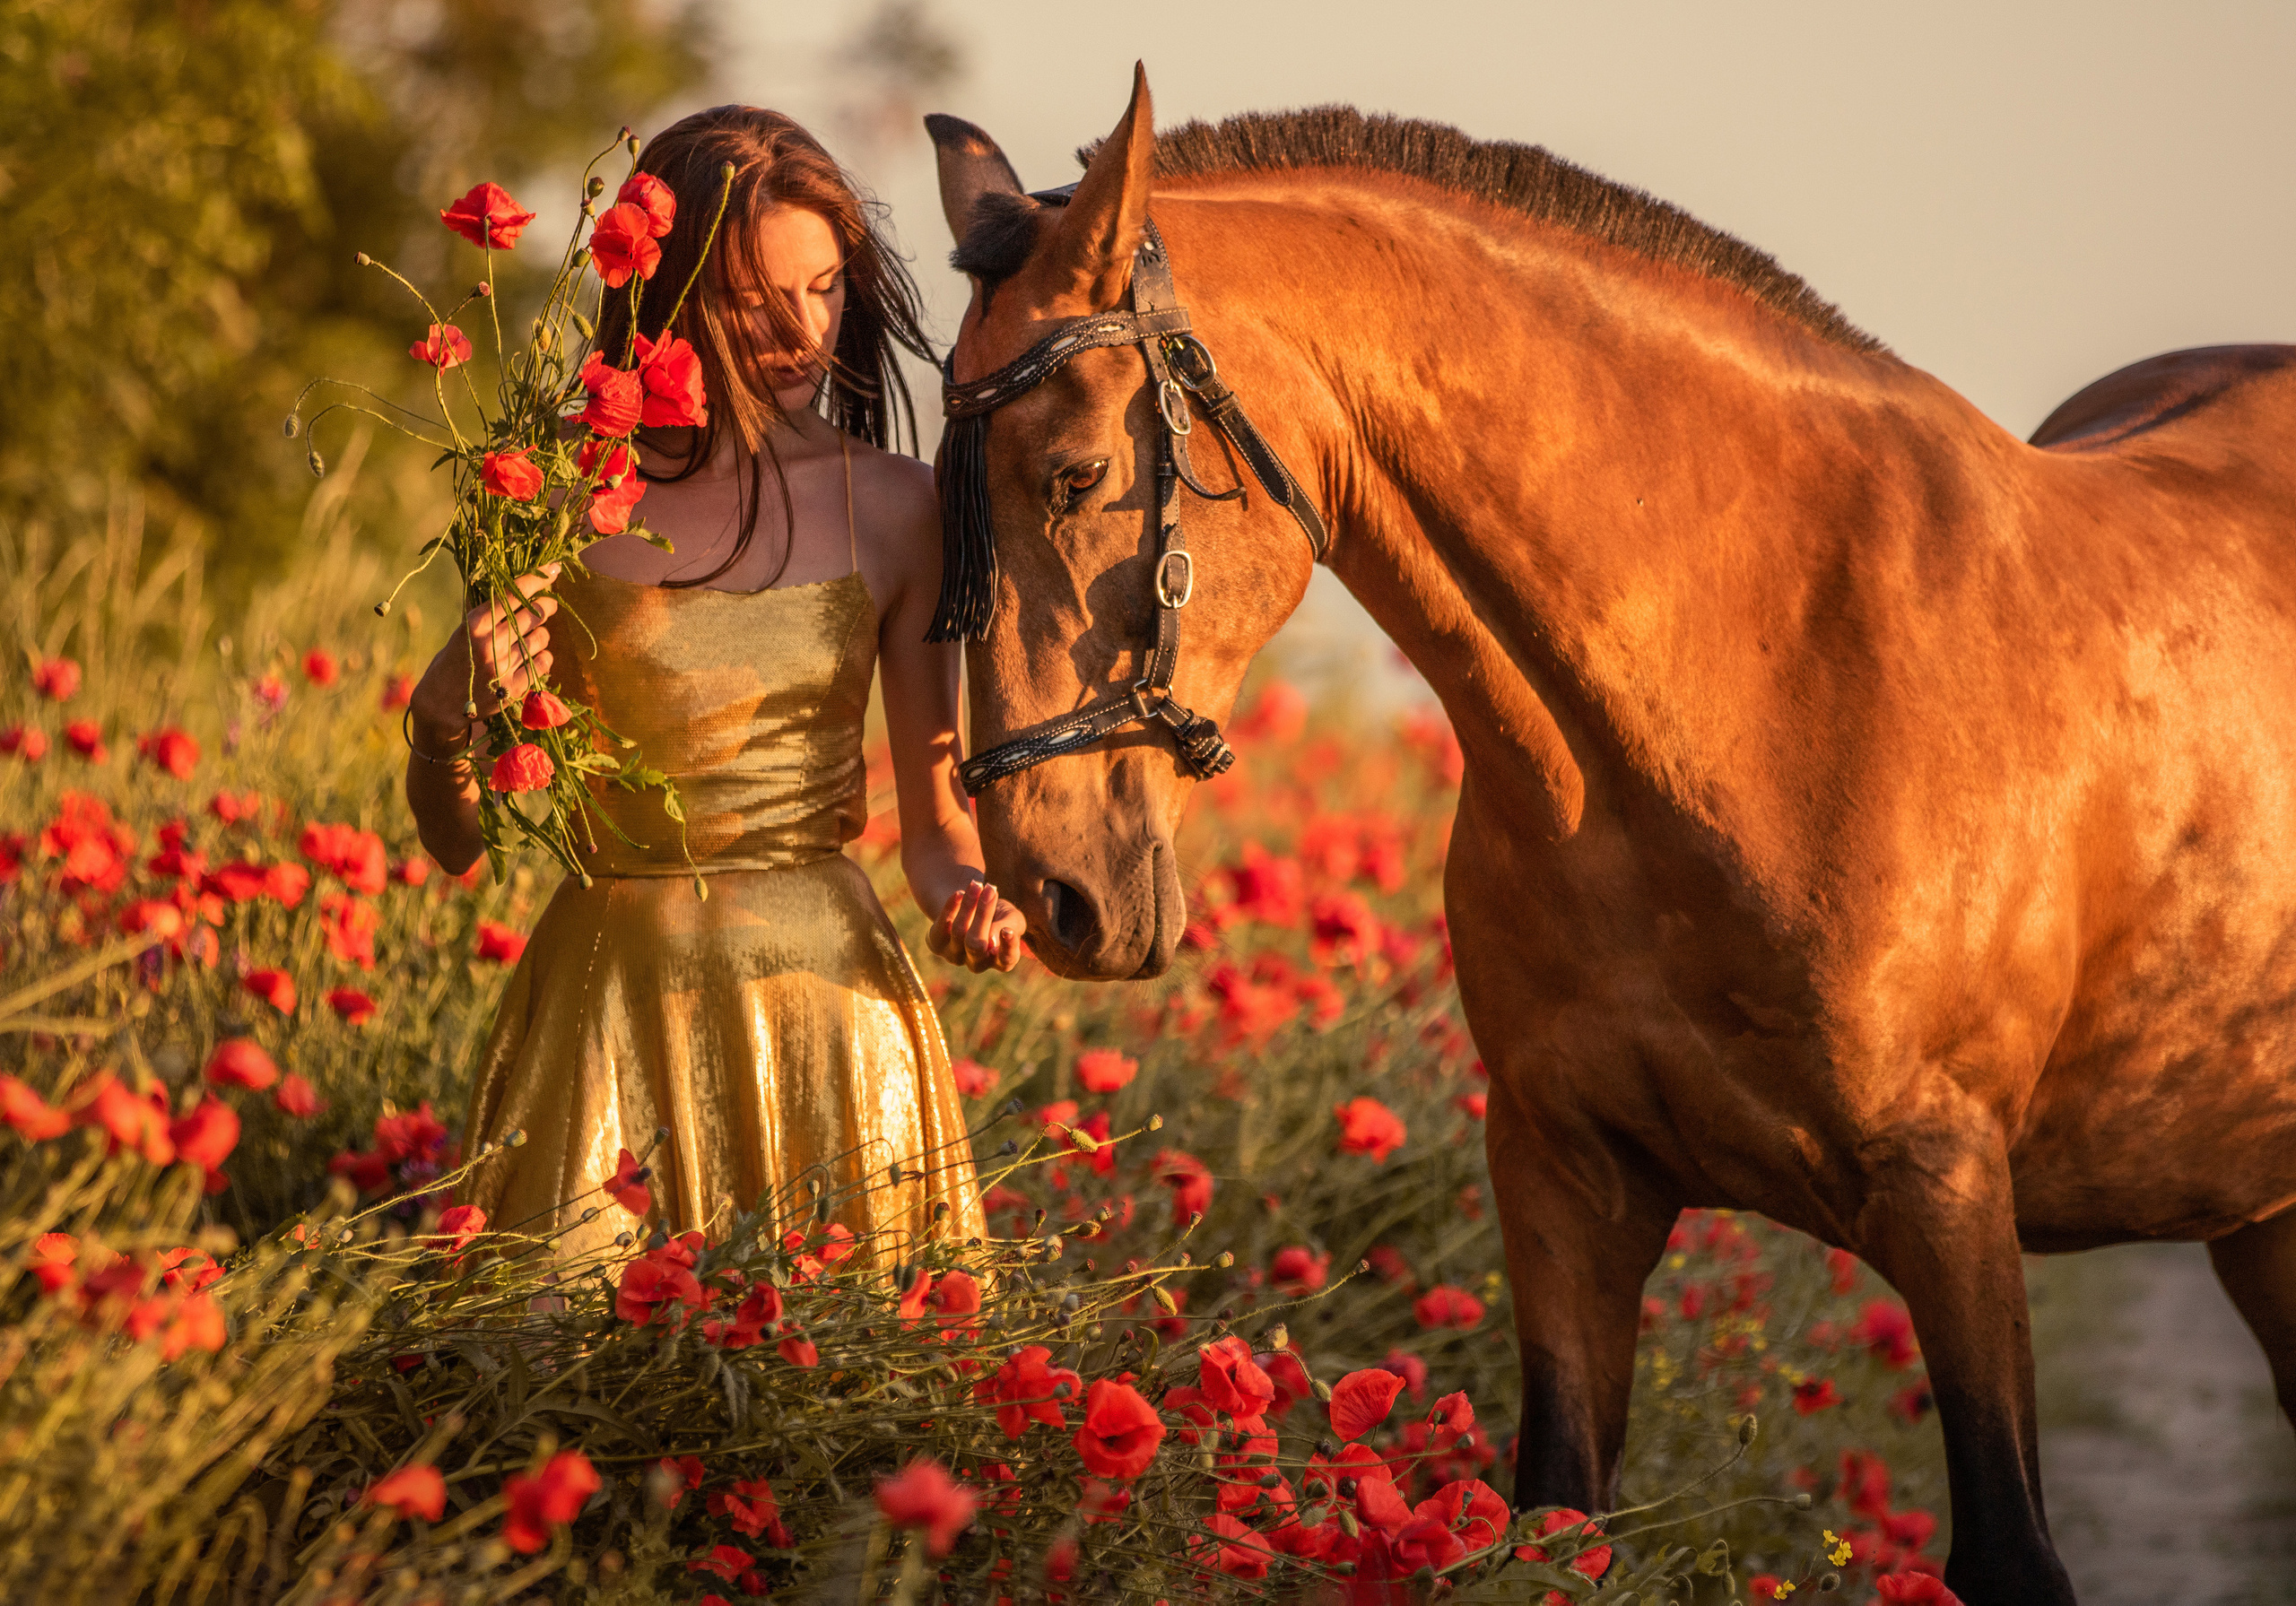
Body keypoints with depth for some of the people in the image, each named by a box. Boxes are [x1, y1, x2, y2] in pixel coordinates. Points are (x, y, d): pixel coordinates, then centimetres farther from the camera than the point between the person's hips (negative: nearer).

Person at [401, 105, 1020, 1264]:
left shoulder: (892, 509, 1)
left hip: (831, 990, 1)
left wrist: (967, 894, -15)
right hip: (619, 993, -1)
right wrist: (445, 720, -19)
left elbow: (934, 817, 5)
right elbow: (455, 841, 0)